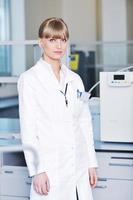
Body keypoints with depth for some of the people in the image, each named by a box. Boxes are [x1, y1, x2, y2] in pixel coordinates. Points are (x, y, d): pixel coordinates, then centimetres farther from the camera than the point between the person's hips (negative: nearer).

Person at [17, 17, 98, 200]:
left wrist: (92, 162, 10)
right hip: (50, 170, -5)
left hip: (80, 168, 5)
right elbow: (28, 129, -8)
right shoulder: (29, 79, -4)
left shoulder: (75, 79, 11)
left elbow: (85, 123, 13)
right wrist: (37, 170, -13)